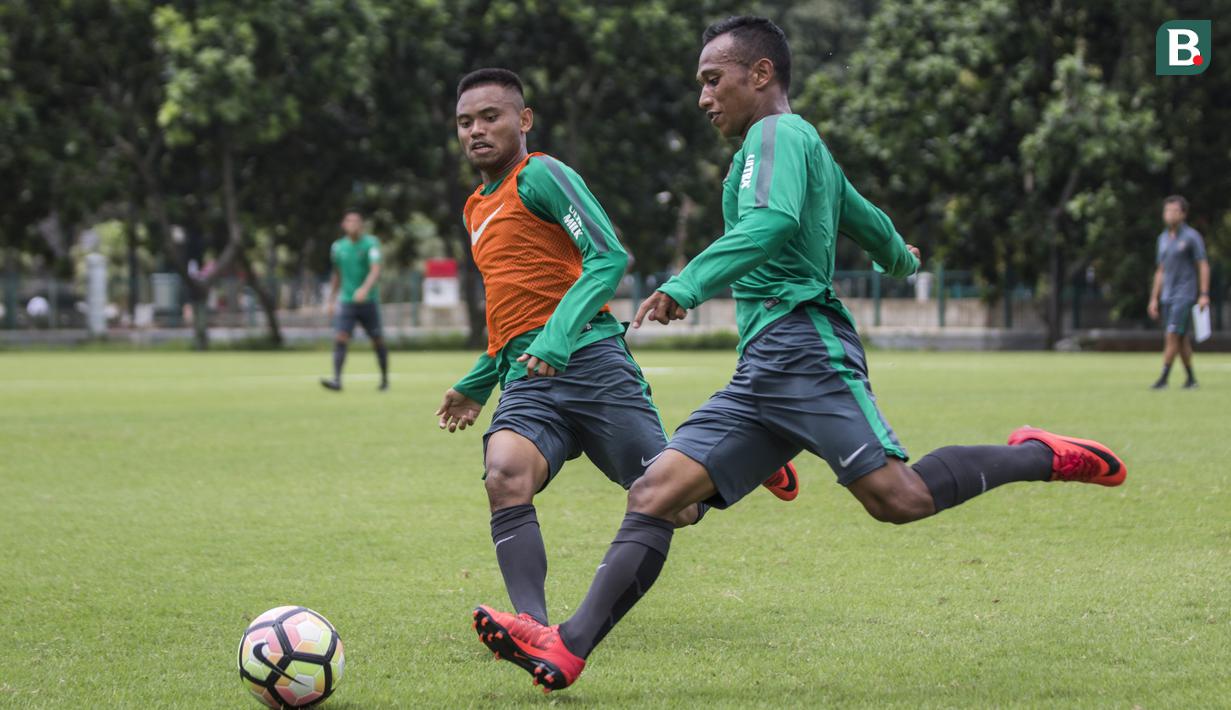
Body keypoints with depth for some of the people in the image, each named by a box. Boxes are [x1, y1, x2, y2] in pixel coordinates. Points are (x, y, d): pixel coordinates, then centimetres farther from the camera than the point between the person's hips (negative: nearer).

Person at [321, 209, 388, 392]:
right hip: (347, 301, 2)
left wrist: (365, 289, -37)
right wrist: (332, 300, 20)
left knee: (378, 342, 6)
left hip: (368, 301, -2)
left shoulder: (371, 243, -7)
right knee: (340, 339, -15)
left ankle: (385, 379, 23)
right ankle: (337, 380, -22)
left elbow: (375, 270, -20)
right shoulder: (338, 247, 7)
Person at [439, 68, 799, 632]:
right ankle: (533, 626, -32)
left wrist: (557, 337, -23)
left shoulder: (539, 176, -1)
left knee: (673, 506, -3)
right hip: (526, 379, 6)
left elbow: (609, 257, -12)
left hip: (587, 358, -6)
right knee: (504, 475, -27)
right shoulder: (475, 211, 25)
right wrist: (475, 385, 34)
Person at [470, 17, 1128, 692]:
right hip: (760, 375, 10)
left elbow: (771, 221, -22)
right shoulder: (807, 148, 28)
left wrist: (687, 285, -32)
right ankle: (567, 649, -17)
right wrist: (901, 258, 65)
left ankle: (1040, 457, 2)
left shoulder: (778, 133, -2)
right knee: (655, 492, -6)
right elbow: (872, 226, 42)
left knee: (897, 497, -20)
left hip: (803, 346, -10)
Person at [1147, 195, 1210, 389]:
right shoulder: (1163, 238, 15)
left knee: (1172, 335, -14)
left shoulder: (1192, 237, -5)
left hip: (1185, 295, -6)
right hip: (1167, 296, 6)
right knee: (1182, 339, 7)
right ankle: (1190, 378, 13)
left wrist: (1204, 295, -14)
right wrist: (1154, 298, 16)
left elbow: (1203, 266, -6)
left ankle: (1164, 377, -14)